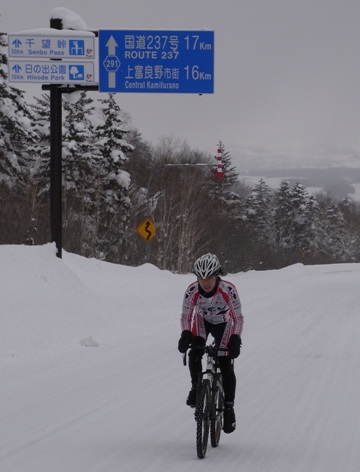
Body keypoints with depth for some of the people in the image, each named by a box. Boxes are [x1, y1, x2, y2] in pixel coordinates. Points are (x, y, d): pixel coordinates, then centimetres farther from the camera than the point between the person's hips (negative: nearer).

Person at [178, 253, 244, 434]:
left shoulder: (228, 290, -33)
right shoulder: (192, 290, -28)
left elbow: (237, 318, -26)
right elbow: (185, 317, -18)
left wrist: (235, 340, -40)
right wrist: (185, 335, -36)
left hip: (223, 324, -1)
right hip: (202, 321, 2)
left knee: (226, 365, -11)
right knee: (195, 351, -27)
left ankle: (229, 407, 2)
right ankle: (196, 387, -7)